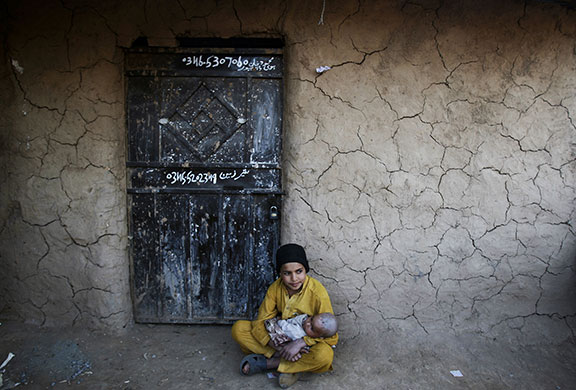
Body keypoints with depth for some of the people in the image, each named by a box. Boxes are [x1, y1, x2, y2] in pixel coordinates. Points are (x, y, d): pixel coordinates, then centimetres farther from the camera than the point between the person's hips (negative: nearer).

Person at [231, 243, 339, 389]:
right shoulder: (275, 288, -12)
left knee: (325, 355, -38)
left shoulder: (318, 292, -22)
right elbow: (260, 322, -11)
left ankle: (266, 363, -20)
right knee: (238, 328, -16)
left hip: (306, 342, -3)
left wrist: (300, 343, -32)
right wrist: (277, 346, -28)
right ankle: (290, 366, -19)